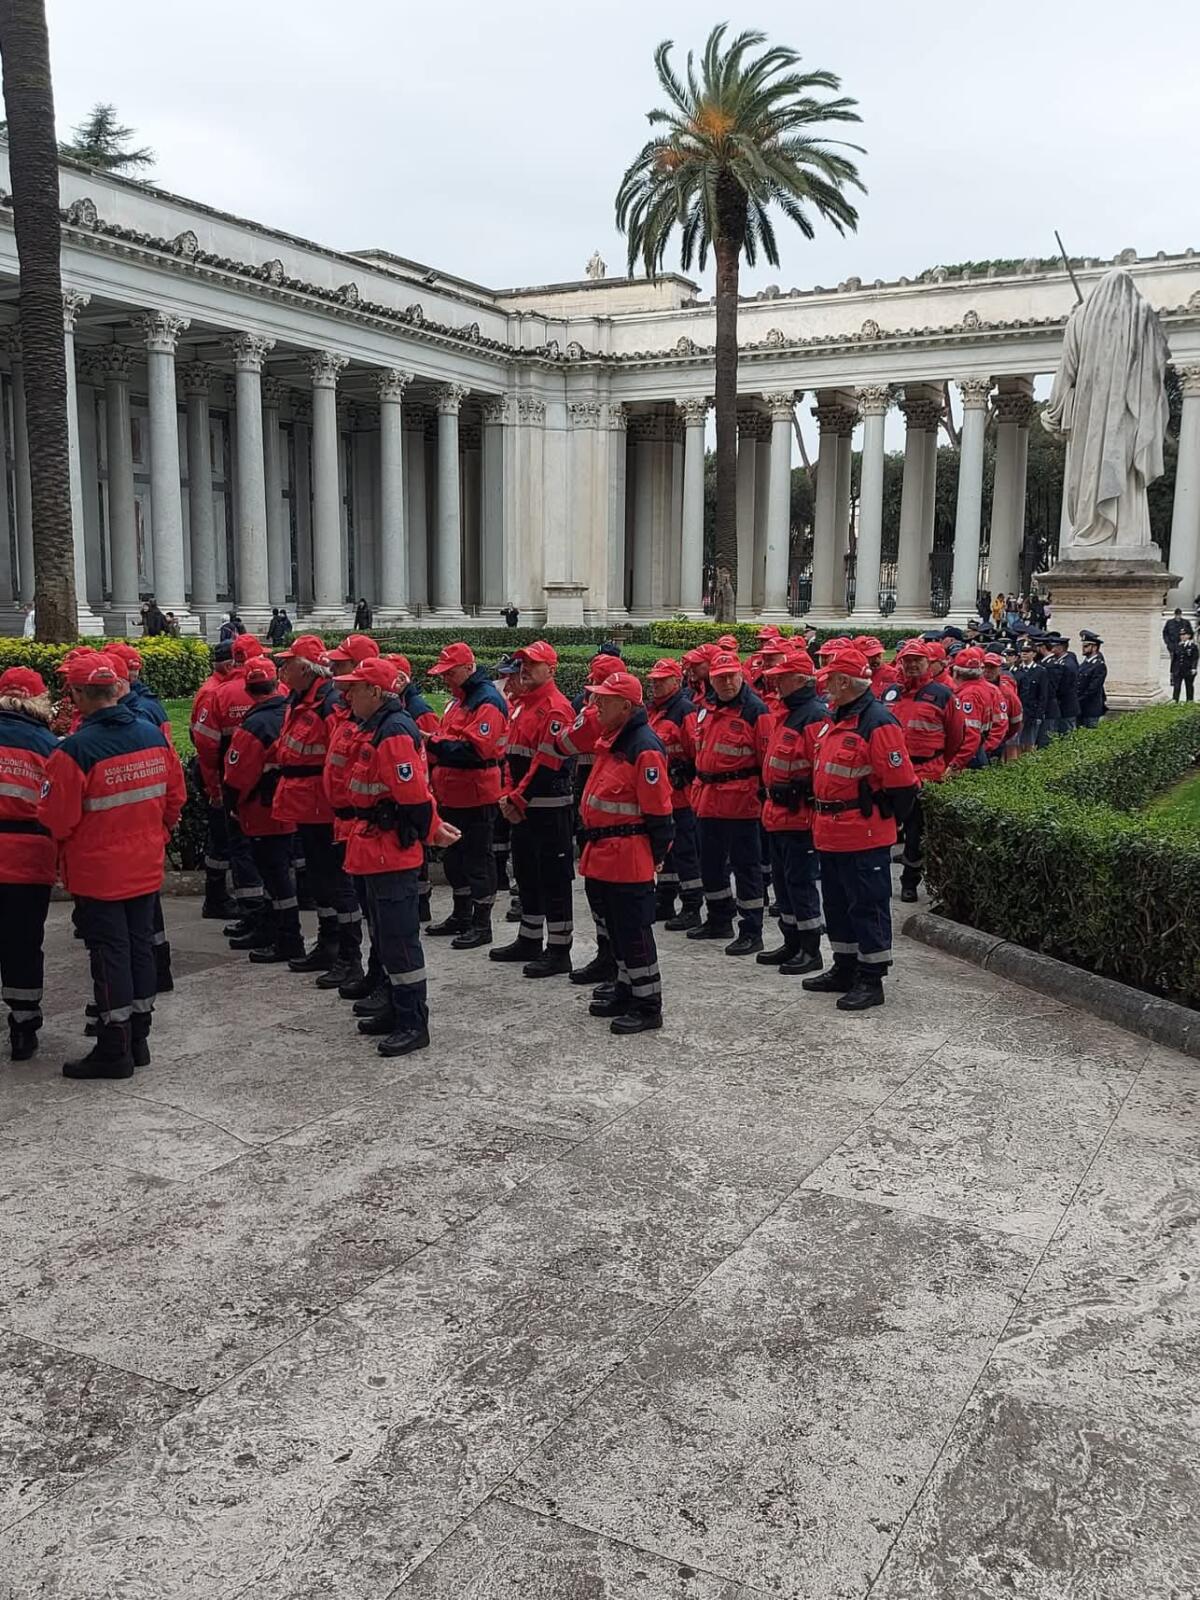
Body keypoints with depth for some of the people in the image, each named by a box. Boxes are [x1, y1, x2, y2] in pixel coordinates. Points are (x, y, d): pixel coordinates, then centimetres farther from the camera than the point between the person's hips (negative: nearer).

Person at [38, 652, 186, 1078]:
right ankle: (138, 1039, 25)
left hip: (98, 872, -6)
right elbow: (175, 795, 7)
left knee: (110, 953, 2)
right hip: (145, 866, 6)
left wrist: (66, 842, 6)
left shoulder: (76, 749, -22)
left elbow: (55, 817, -15)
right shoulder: (154, 734, -3)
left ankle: (114, 1050, 10)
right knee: (141, 944, 15)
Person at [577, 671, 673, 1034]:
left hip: (629, 859, -10)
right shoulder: (611, 739, 12)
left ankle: (647, 1006, 8)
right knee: (614, 926, 19)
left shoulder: (644, 747, -18)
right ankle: (626, 990, 33)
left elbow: (658, 812, -18)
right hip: (603, 855, 10)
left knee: (633, 932, -2)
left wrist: (656, 856, -14)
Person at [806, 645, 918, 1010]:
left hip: (864, 836, -10)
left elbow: (901, 783, -18)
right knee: (837, 902, 18)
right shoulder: (834, 718, 12)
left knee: (867, 905, -1)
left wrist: (881, 820, -8)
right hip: (830, 831, 10)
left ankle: (871, 980, 7)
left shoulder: (877, 722, -17)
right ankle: (844, 970, 31)